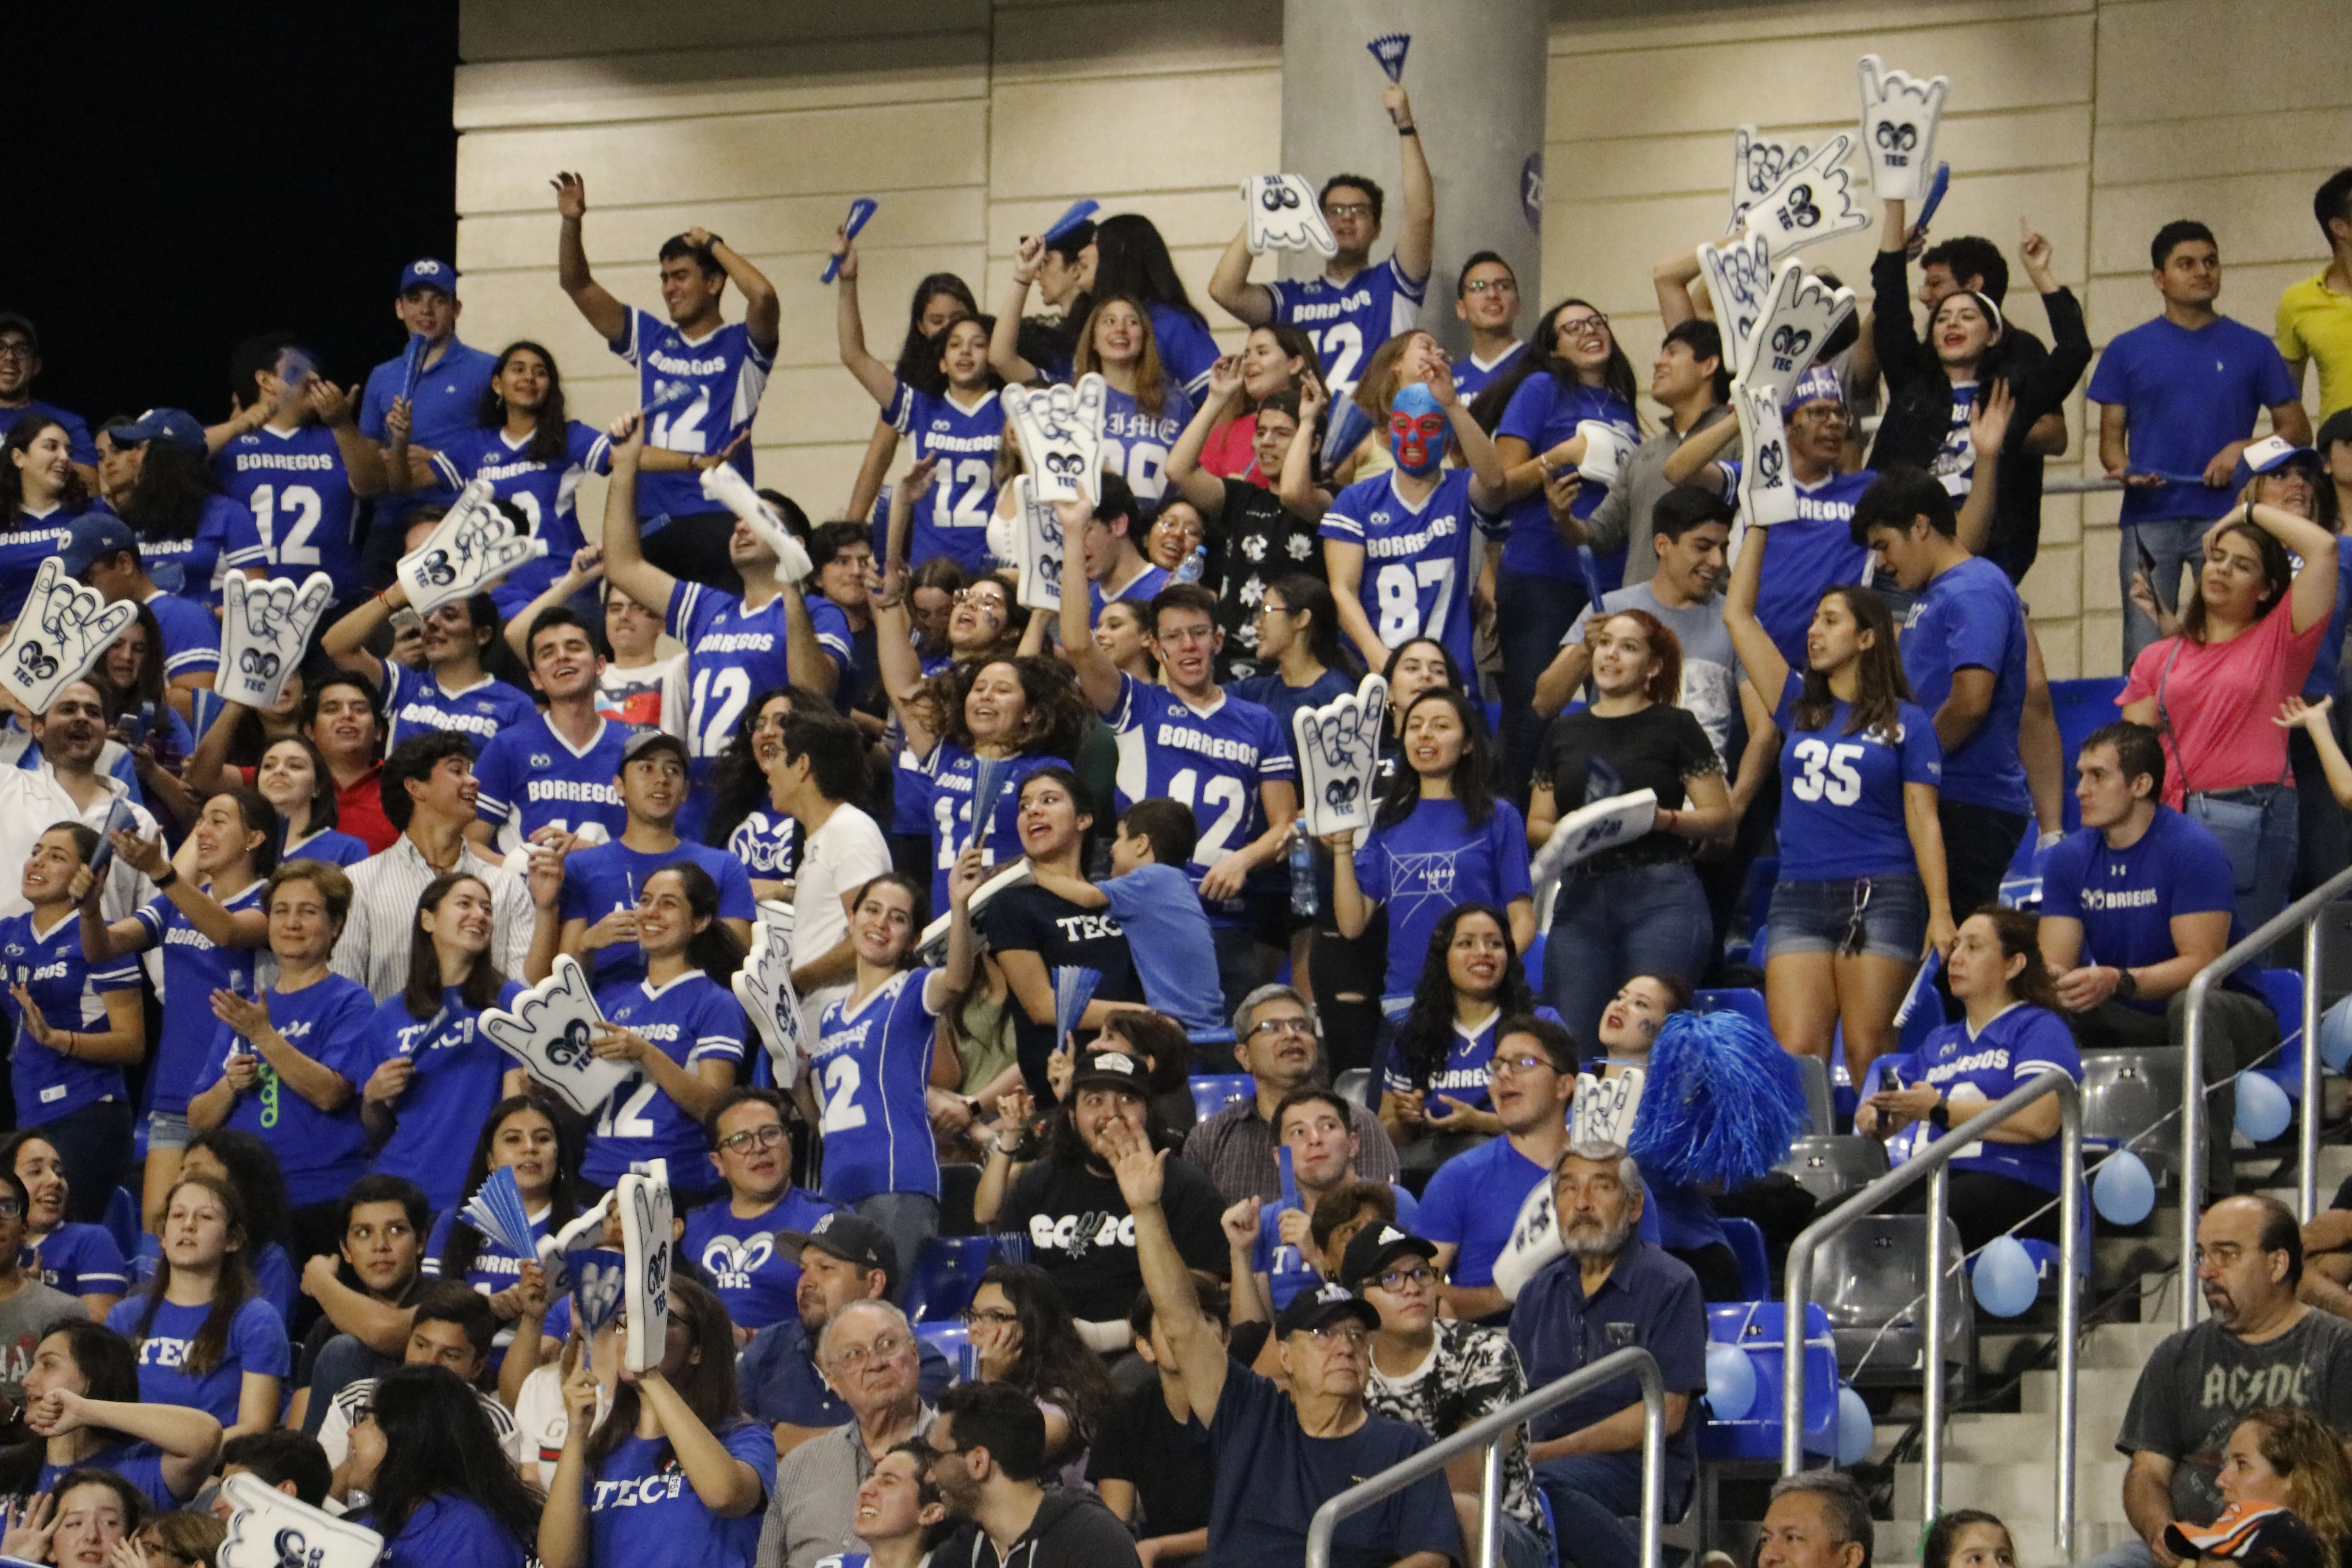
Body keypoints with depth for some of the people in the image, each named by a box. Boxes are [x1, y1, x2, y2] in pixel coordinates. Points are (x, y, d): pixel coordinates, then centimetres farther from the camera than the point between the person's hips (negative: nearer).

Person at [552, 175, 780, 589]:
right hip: (651, 519, 5)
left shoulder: (740, 346, 3)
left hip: (718, 519, -5)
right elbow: (578, 286, 16)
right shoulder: (651, 339, 17)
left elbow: (764, 296, -18)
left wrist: (712, 244, -5)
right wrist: (571, 224, 2)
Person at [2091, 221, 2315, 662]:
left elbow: (2297, 430, 12)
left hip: (2226, 515, 0)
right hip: (2149, 520, 0)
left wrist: (2246, 450, -7)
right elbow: (2111, 437, 11)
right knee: (2145, 658, -3)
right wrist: (2124, 470, -12)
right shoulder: (2127, 351, 12)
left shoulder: (2252, 349, 11)